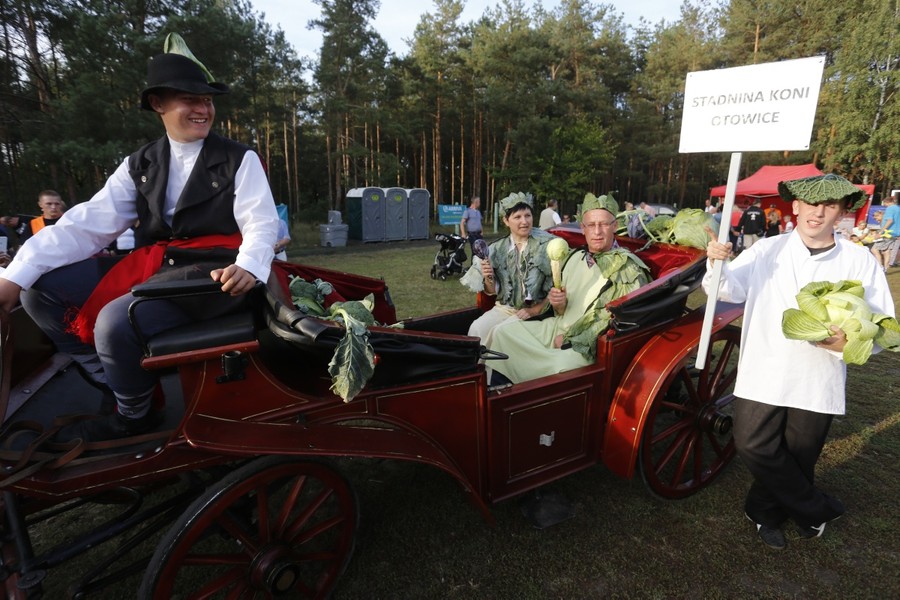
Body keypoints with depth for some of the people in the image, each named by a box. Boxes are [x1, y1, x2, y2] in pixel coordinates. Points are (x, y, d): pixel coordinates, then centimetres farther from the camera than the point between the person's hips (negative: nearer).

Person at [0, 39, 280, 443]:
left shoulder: (239, 160, -1)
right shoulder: (139, 164, 10)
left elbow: (261, 224, -10)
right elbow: (88, 223, 3)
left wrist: (247, 267, -33)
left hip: (213, 270, -6)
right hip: (151, 265, 6)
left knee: (116, 322, -27)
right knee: (40, 289, -1)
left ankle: (133, 415, 3)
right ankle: (118, 385, 4)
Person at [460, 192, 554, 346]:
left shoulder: (546, 245, -4)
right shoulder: (497, 248, 6)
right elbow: (493, 291, 8)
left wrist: (536, 310, -13)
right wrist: (488, 278, -13)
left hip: (534, 312, -3)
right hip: (504, 308, 3)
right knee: (476, 329, -20)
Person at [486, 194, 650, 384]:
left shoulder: (629, 269, -8)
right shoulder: (575, 256, 10)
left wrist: (571, 341, -15)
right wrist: (559, 304, -8)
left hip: (590, 345, -6)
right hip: (557, 328, 6)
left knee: (562, 364, -36)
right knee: (504, 331, -5)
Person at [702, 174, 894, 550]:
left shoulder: (859, 261, -2)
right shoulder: (765, 251, -2)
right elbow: (731, 290, -12)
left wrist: (846, 344, -22)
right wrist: (718, 266, -34)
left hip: (818, 382, 1)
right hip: (762, 374, 0)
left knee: (798, 456, 15)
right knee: (753, 446, 0)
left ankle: (765, 512, 41)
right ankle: (817, 511, 25)